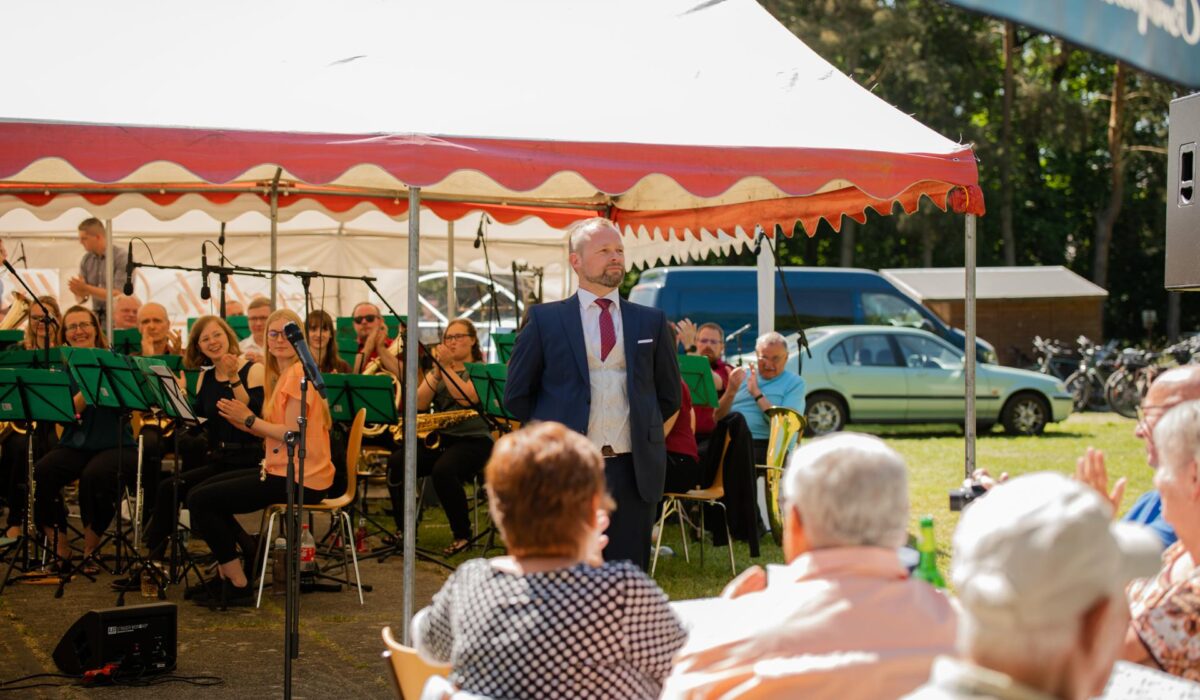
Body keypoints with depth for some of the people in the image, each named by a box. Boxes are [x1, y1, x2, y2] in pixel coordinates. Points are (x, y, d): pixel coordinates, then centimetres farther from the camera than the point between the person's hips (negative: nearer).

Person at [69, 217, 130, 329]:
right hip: (95, 317, 5)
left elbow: (118, 295, -14)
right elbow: (82, 298, 10)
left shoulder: (122, 257, -9)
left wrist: (86, 288, -16)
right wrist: (78, 291, -13)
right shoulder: (86, 260, 7)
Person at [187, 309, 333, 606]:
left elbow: (293, 433, -21)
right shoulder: (280, 374, 17)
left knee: (200, 501, -10)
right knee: (200, 491, 14)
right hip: (280, 468, 10)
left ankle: (239, 586, -3)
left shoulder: (298, 372, -13)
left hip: (300, 478, -10)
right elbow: (276, 432, 12)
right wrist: (243, 422, -2)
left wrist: (250, 419, -14)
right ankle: (229, 570, 16)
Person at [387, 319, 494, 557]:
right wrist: (436, 371, -7)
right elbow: (419, 403, 2)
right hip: (438, 437, 5)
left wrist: (447, 368, -14)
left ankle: (462, 535, -18)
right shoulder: (437, 369, 18)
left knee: (443, 470, -35)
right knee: (396, 462, -21)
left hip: (473, 440, -5)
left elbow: (467, 398, -17)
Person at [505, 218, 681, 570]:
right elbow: (516, 395, 8)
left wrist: (643, 432, 11)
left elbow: (669, 395, 20)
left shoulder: (651, 322, 11)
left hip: (633, 471, 2)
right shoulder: (545, 319, 4)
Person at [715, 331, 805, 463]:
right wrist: (731, 391, -5)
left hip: (763, 444, -3)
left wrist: (757, 393, -7)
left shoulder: (795, 383, 8)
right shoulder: (743, 374, 19)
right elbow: (717, 418, 12)